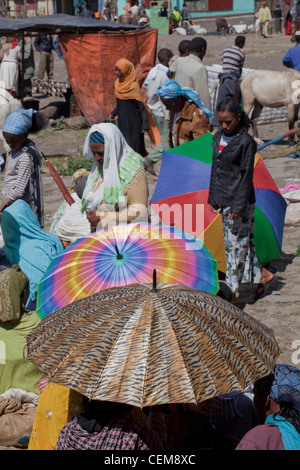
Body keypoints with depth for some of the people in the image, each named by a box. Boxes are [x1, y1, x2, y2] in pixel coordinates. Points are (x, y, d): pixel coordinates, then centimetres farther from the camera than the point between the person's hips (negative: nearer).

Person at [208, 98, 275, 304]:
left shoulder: (246, 142, -13)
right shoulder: (218, 138, 8)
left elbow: (246, 177, -14)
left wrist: (238, 206, -17)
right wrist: (213, 197, 14)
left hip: (239, 200, -7)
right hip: (223, 200, 7)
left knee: (237, 244, -2)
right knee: (244, 242, 13)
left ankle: (235, 292, 4)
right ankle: (263, 274, 27)